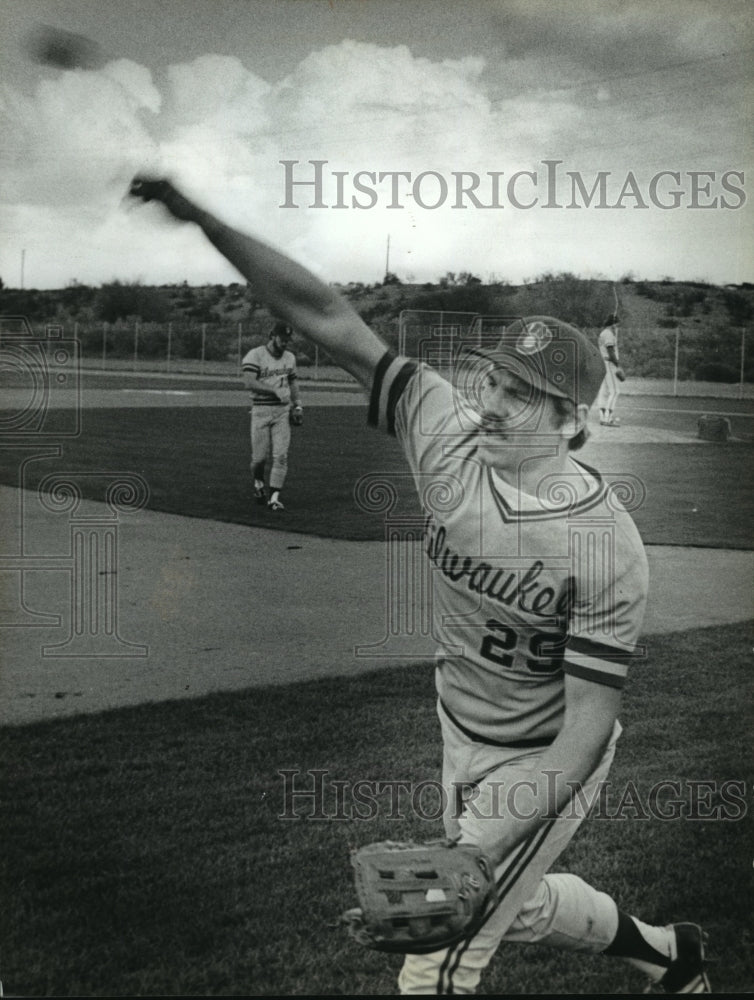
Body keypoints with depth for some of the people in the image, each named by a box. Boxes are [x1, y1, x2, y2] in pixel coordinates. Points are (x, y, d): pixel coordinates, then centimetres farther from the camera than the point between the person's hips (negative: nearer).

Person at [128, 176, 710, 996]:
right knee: (520, 906, 28)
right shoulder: (449, 437, -18)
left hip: (544, 764, -6)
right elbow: (332, 321, -21)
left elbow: (587, 729, -27)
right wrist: (205, 220, -27)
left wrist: (485, 844, -34)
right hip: (461, 739, 6)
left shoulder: (606, 545, -30)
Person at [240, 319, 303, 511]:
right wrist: (275, 390, -24)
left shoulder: (290, 357, 12)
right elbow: (249, 382, -19)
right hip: (261, 410, -4)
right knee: (260, 456, -1)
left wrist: (297, 404, 13)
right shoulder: (255, 355, -7)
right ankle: (258, 482, 31)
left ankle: (274, 497, -4)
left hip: (282, 411, 4)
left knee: (280, 455, -6)